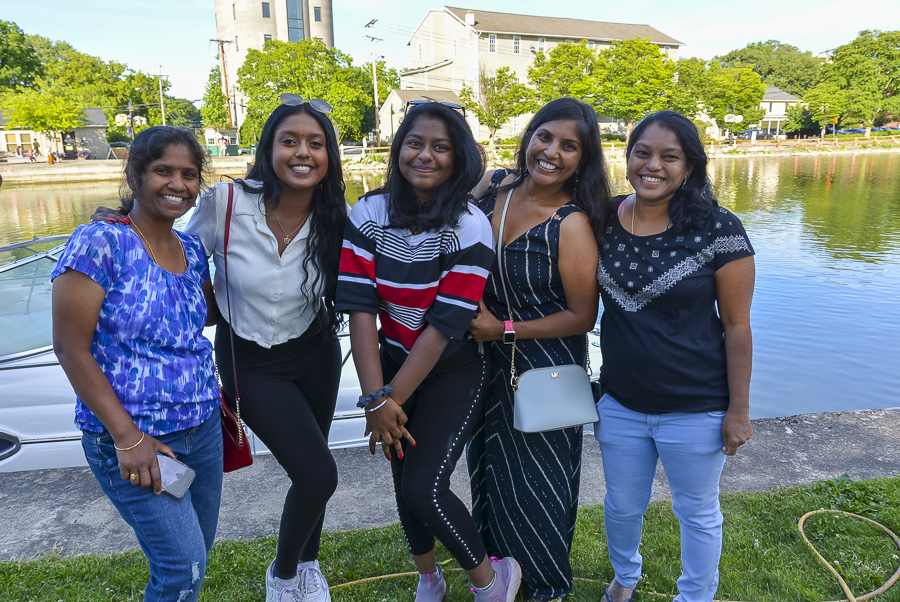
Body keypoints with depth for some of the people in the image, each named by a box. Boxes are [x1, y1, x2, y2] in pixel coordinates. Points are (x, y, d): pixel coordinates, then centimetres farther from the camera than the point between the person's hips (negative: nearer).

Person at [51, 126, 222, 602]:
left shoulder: (192, 250, 4)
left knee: (196, 552, 19)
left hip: (203, 427, 7)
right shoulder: (99, 243, -15)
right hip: (129, 438, -6)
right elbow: (70, 347, -15)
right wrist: (128, 437, -17)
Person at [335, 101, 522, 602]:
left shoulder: (470, 228, -18)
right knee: (403, 477, 14)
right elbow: (360, 307, -14)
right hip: (393, 362, 4)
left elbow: (444, 326, -20)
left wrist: (388, 400, -17)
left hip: (454, 371, -4)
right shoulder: (369, 215, -9)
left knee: (424, 486, -12)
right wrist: (376, 397, -19)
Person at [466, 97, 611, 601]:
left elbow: (582, 317, -18)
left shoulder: (572, 225, -22)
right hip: (488, 363, 6)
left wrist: (506, 329, -19)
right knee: (490, 464, 23)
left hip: (544, 368, -6)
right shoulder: (493, 186, -6)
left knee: (537, 475, 14)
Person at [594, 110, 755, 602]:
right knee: (622, 505, 23)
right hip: (620, 403, 3)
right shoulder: (603, 219, -4)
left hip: (695, 409, -3)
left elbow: (737, 324, -10)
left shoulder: (717, 229, -15)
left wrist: (738, 410, -8)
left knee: (698, 512, 19)